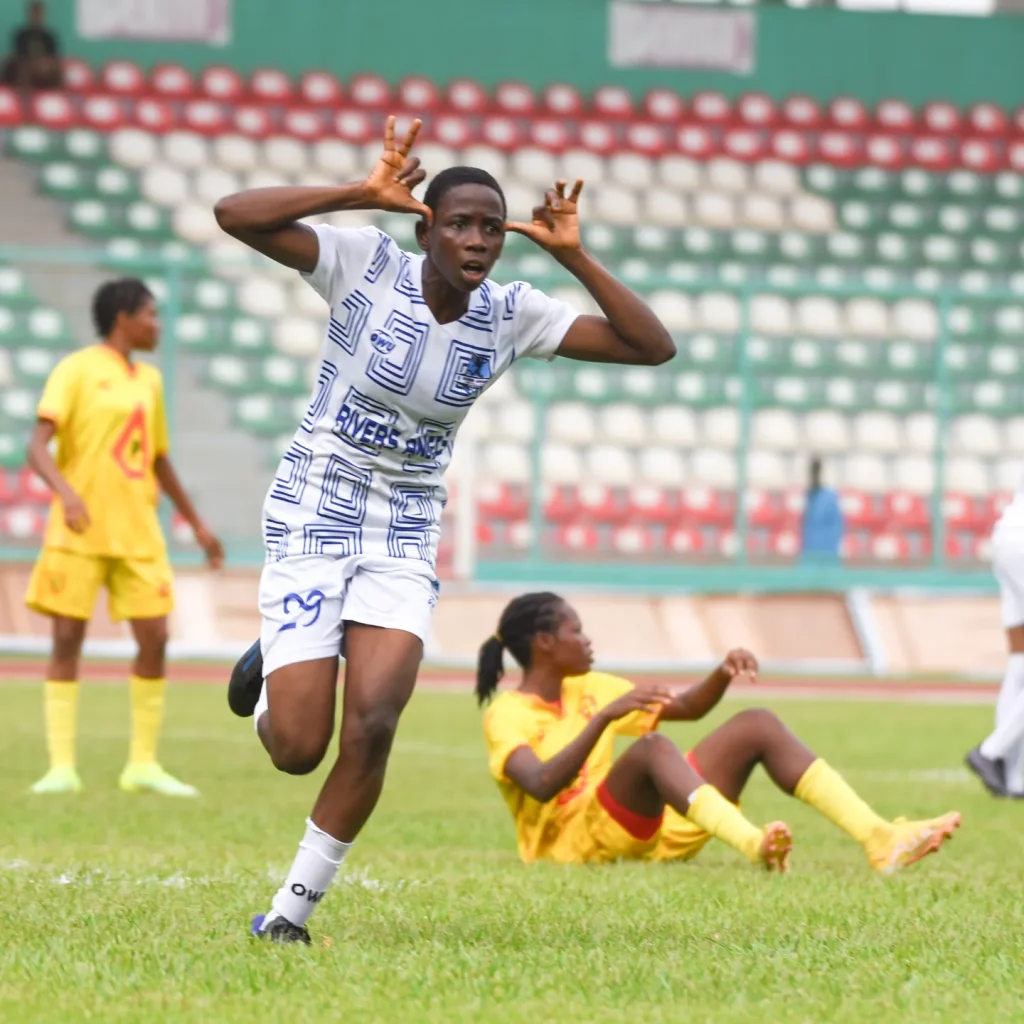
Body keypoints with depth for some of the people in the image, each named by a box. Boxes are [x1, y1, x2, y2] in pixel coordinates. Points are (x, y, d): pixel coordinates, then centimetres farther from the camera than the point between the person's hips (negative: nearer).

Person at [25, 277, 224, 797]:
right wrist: (65, 491, -33)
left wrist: (197, 524, 28)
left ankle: (143, 764, 8)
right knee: (67, 639, -5)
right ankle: (62, 767, -2)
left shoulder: (148, 380, 16)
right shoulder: (77, 370, -4)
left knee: (154, 638, -2)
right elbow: (38, 445, -15)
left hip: (137, 533, 6)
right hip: (79, 530, -6)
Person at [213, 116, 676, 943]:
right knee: (298, 749, -7)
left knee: (372, 727, -16)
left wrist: (572, 255, -16)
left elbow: (652, 346, -7)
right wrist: (362, 193, -29)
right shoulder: (368, 266, -14)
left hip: (404, 541, 3)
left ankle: (295, 907, 3)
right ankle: (270, 675, 32)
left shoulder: (512, 315, -4)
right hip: (309, 524, -3)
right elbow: (233, 215, -25)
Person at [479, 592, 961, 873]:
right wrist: (605, 717, -34)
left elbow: (690, 708, 22)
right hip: (573, 844, -8)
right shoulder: (507, 714, -7)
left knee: (755, 725, -2)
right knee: (651, 747, -35)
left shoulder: (586, 689, 18)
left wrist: (723, 673, 1)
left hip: (650, 833, 8)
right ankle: (755, 846, -61)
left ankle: (879, 840, -19)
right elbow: (541, 785, -27)